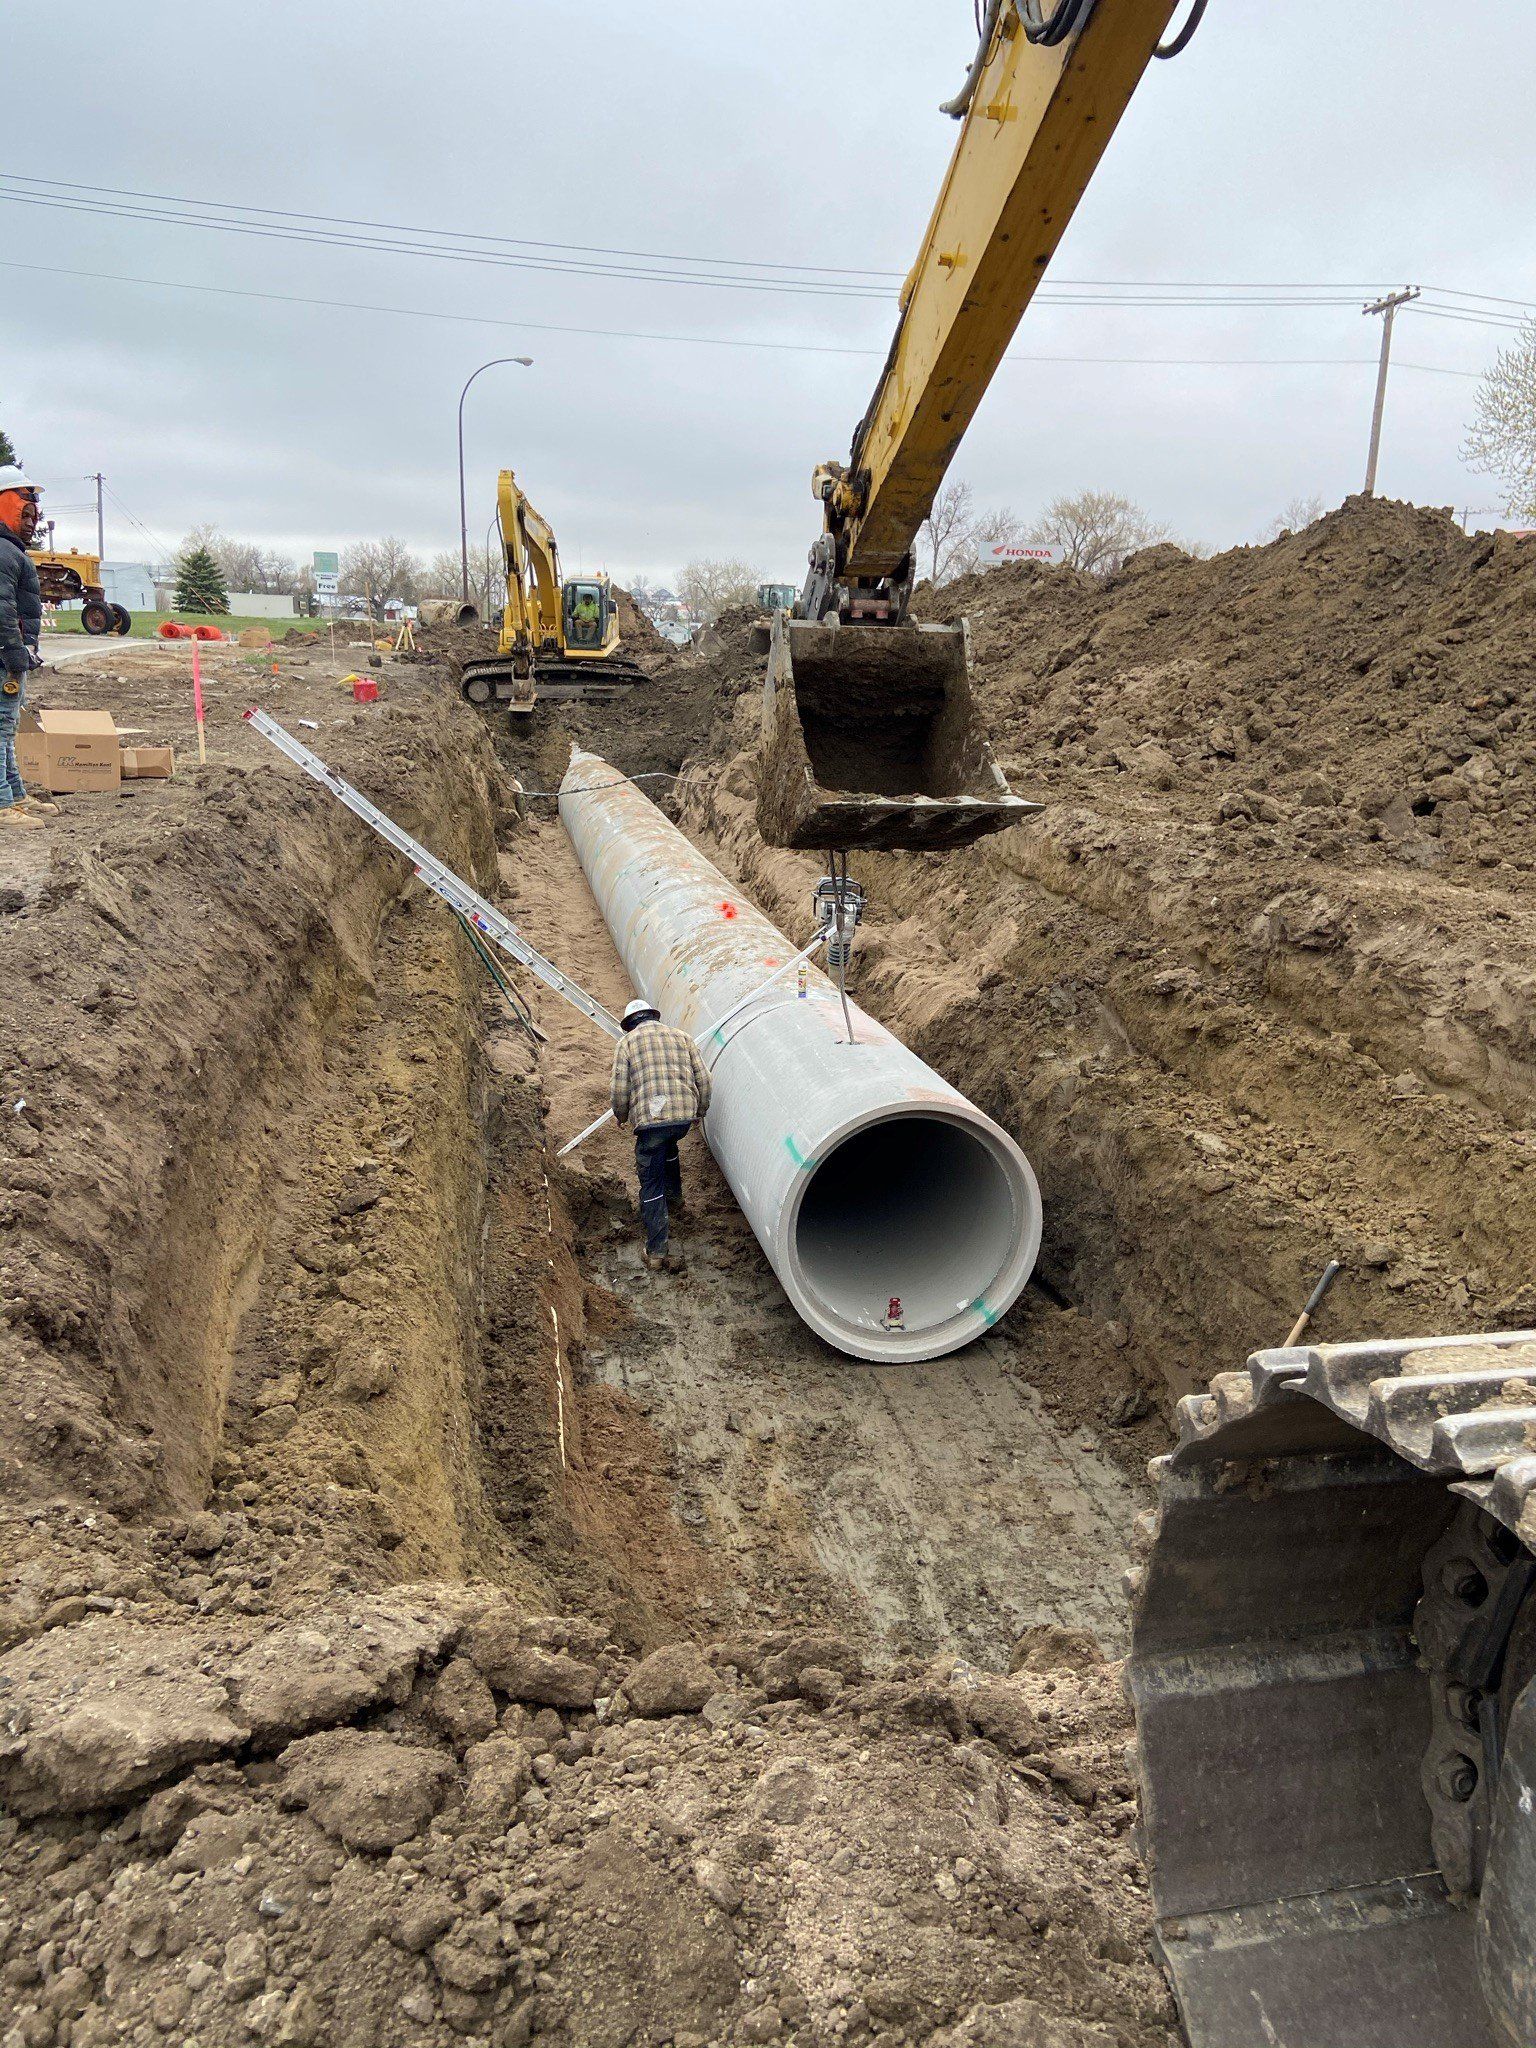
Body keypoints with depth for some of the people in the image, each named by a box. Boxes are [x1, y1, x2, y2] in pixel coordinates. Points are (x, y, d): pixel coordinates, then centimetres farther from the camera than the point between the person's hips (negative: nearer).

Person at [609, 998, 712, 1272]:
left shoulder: (626, 1043, 8)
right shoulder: (681, 1036, 17)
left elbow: (620, 1089, 0)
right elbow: (703, 1078, 12)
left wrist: (620, 1116, 19)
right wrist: (699, 1111, 26)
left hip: (650, 1118, -4)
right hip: (684, 1116, 4)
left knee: (651, 1183, 4)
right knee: (669, 1146, 38)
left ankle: (657, 1251, 0)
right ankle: (674, 1192, 57)